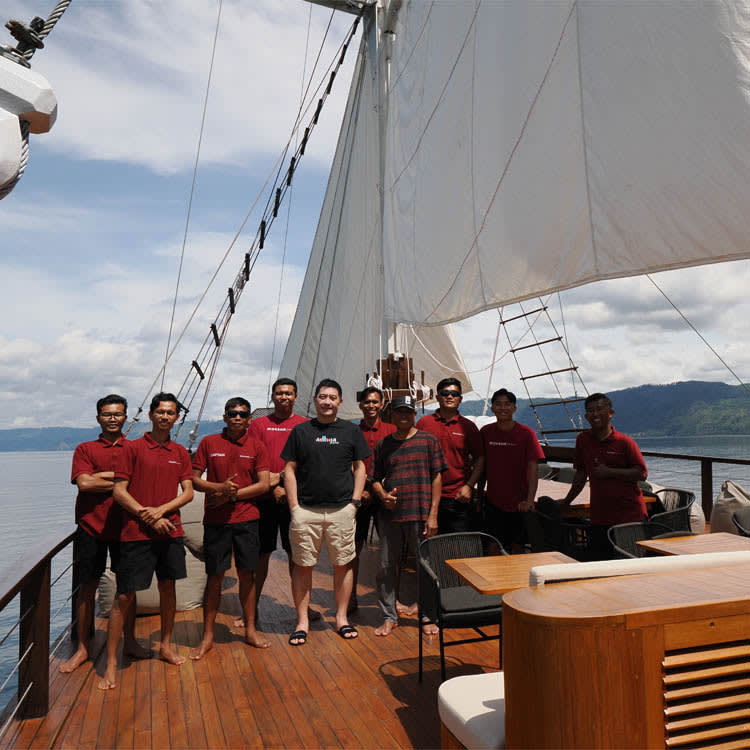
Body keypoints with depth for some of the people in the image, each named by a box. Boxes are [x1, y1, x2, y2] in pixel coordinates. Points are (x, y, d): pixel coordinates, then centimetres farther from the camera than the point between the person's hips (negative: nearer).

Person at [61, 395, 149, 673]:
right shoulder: (85, 449, 5)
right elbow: (84, 483, -10)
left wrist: (102, 475, -13)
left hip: (124, 527, 1)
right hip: (91, 527, -1)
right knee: (87, 587, 6)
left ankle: (129, 641, 25)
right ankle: (82, 648, 21)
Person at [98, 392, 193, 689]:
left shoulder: (180, 453, 9)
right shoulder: (133, 448, -2)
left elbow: (188, 492, 5)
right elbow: (119, 491, -5)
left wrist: (161, 510, -10)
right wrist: (147, 516, -12)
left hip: (170, 530, 4)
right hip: (136, 533, -4)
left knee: (168, 587, 13)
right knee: (125, 595, -1)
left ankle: (166, 645, 30)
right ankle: (111, 662, 10)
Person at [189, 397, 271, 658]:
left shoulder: (256, 446, 3)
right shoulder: (209, 443, 3)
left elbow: (264, 484, -2)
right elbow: (194, 480, 1)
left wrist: (233, 495, -11)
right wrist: (220, 487, -16)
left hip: (247, 519, 1)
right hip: (216, 519, 0)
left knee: (247, 574, 8)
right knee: (215, 576, 5)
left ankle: (250, 629, 23)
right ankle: (207, 636, 18)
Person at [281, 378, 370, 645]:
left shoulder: (351, 431, 7)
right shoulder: (301, 431, 6)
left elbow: (360, 467, 10)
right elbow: (289, 469, 5)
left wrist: (355, 501, 0)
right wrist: (294, 506, -3)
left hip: (342, 509, 1)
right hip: (305, 510, 0)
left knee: (342, 564, 7)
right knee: (303, 566, 4)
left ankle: (342, 617, 22)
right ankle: (302, 621, 17)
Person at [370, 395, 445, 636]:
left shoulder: (428, 441, 3)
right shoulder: (383, 445, 10)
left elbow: (437, 478, 1)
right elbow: (375, 479, 14)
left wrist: (433, 514, -5)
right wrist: (383, 495, -8)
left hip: (420, 514, -2)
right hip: (389, 515, 3)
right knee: (386, 567, 7)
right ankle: (389, 617, 22)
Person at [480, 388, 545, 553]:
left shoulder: (526, 433, -7)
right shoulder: (486, 432, 1)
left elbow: (534, 468, -9)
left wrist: (529, 500, -17)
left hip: (519, 504, -2)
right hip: (493, 502, 2)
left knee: (517, 548, 7)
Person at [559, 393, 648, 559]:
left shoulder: (625, 442, -4)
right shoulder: (583, 440, 8)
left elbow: (642, 474, -7)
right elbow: (581, 473, 17)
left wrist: (609, 472, -14)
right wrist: (567, 500, 20)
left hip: (629, 514, -3)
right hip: (599, 517, 4)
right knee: (599, 561, 4)